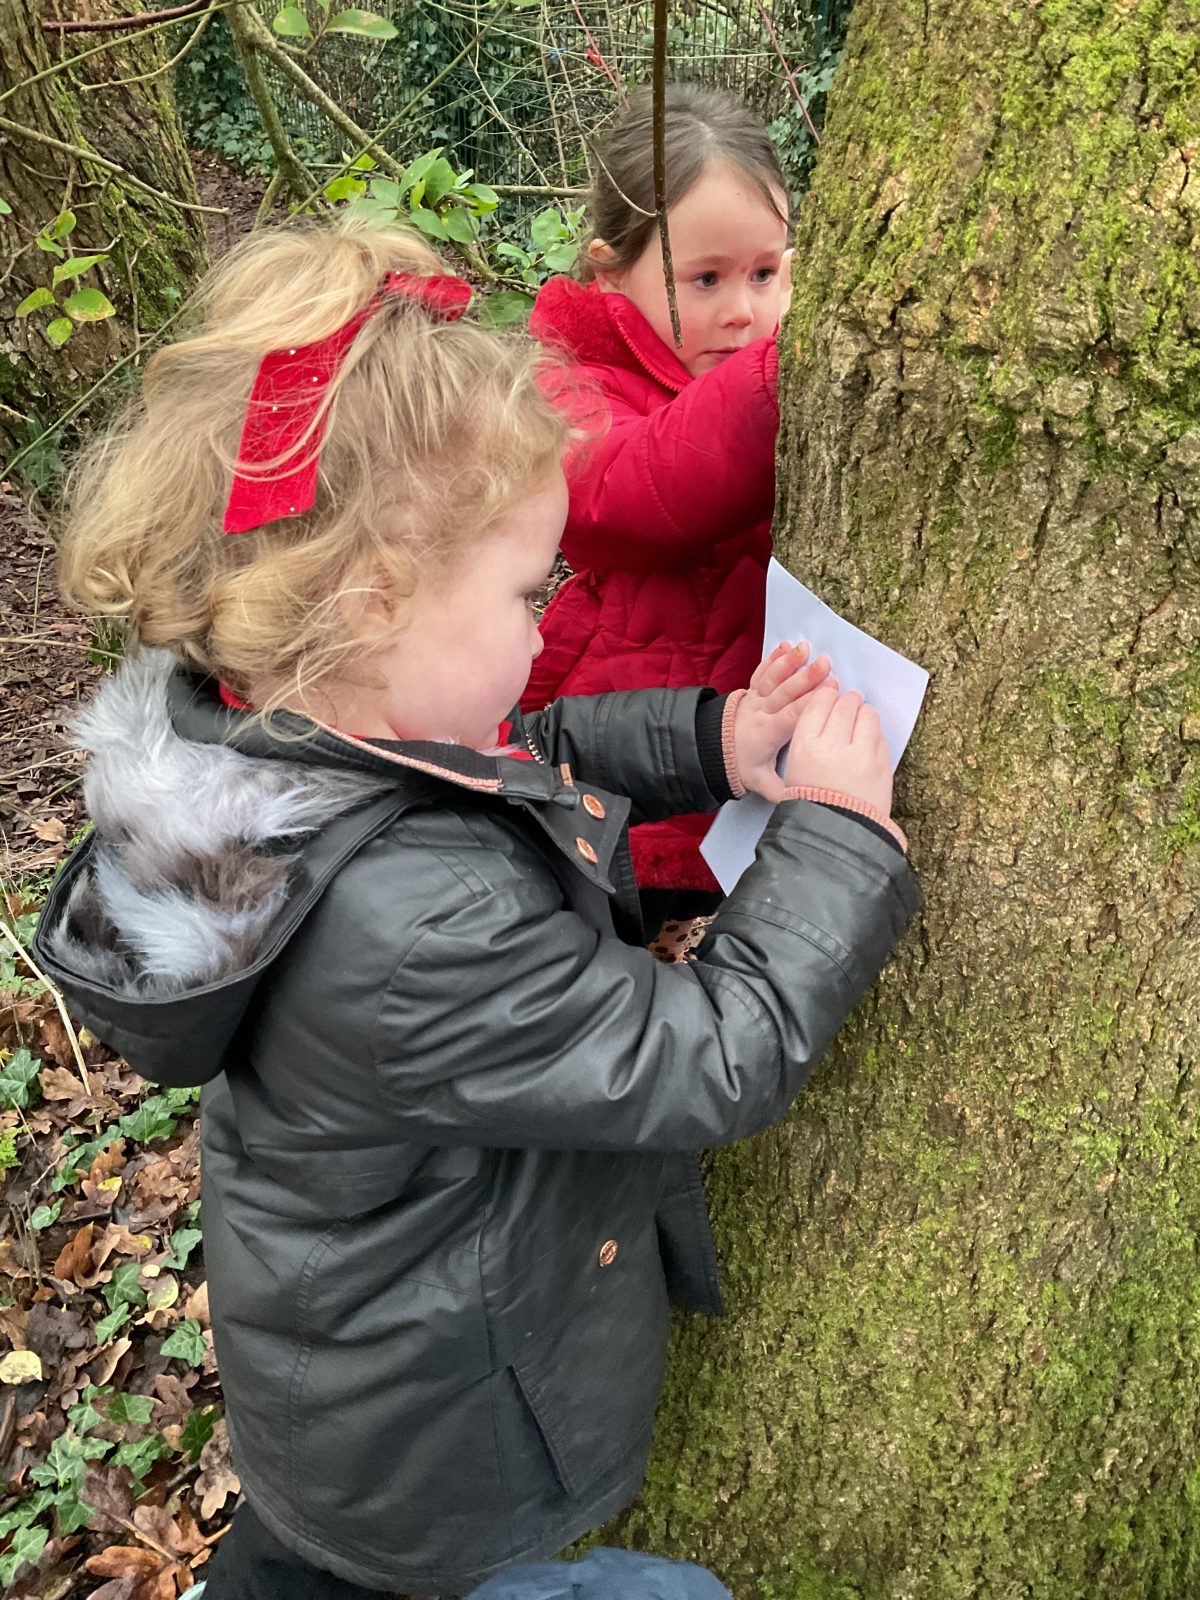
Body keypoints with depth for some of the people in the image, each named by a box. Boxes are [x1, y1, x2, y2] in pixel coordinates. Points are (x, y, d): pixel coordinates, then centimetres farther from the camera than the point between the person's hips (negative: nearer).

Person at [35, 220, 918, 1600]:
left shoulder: (287, 746, -17)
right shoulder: (420, 933, -44)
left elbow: (535, 756, 1)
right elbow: (713, 1064, -32)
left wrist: (709, 740, -12)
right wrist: (835, 825, -22)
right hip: (441, 1431, -7)